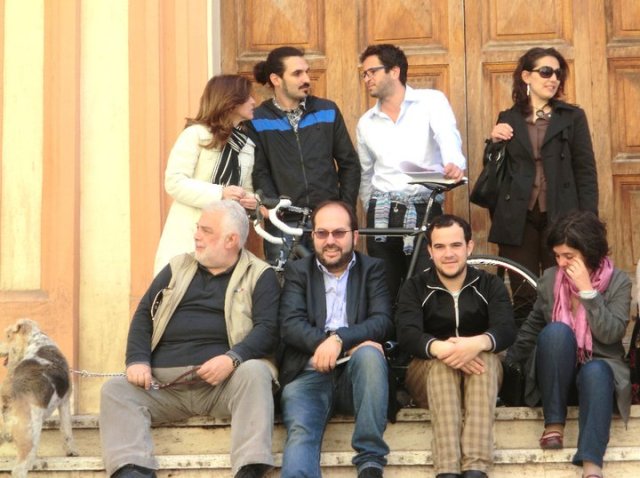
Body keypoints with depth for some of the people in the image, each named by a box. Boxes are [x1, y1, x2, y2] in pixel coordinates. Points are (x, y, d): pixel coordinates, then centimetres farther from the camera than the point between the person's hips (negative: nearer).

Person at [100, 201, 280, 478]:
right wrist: (137, 360, -3)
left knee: (254, 373, -33)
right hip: (164, 384, 4)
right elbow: (144, 316, 16)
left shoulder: (260, 276, 9)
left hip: (224, 382, -4)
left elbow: (268, 328, -4)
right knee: (116, 390, -19)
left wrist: (232, 358, -23)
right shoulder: (178, 268, 22)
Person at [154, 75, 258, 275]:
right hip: (188, 237, -5)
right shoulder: (196, 134, -6)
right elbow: (174, 182, -13)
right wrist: (219, 193, -22)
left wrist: (251, 201, -3)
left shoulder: (247, 144, 14)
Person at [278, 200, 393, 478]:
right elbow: (290, 325, -1)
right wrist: (340, 342, -15)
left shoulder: (372, 269, 15)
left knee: (369, 355, -34)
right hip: (309, 374, 0)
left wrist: (340, 339, -21)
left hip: (355, 373, 0)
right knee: (300, 436, -29)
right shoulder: (297, 271, 15)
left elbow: (383, 321, -2)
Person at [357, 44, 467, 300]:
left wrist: (455, 164, -37)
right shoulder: (366, 123, 15)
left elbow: (447, 137, -18)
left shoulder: (431, 101, 2)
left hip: (424, 212, -4)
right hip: (382, 216, 4)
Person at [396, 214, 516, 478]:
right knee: (442, 361, -34)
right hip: (429, 373, 0)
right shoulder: (415, 288, 0)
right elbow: (407, 335, -18)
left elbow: (507, 331, -16)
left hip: (481, 375, 1)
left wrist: (477, 343, -40)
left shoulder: (490, 285, 2)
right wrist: (440, 348, -40)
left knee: (485, 356, -33)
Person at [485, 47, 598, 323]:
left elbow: (586, 172, 2)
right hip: (518, 219, 1)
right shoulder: (508, 120, 10)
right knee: (523, 300, 3)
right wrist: (494, 142, -4)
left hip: (559, 218, -1)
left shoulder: (573, 117, 5)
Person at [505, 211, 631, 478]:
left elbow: (610, 334, -18)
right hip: (556, 374, 2)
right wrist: (507, 364, 8)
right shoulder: (549, 279, 3)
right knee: (556, 330, -31)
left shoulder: (618, 282, -4)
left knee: (595, 372, -39)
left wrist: (587, 290, -22)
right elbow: (531, 328, 14)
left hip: (598, 368, -1)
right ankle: (554, 423, -25)